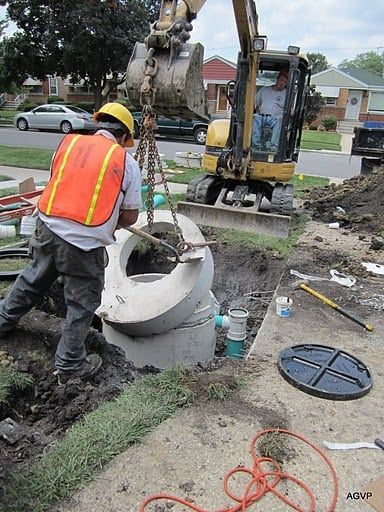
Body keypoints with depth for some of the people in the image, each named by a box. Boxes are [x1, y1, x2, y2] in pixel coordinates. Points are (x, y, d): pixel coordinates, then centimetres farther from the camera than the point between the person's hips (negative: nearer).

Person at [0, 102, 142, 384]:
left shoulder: (68, 143, 9)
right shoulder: (126, 162, -2)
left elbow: (59, 184, 18)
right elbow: (130, 216, 0)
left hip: (48, 228, 5)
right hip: (85, 244, -5)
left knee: (33, 280, 29)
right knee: (82, 304, 12)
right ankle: (70, 364, 25)